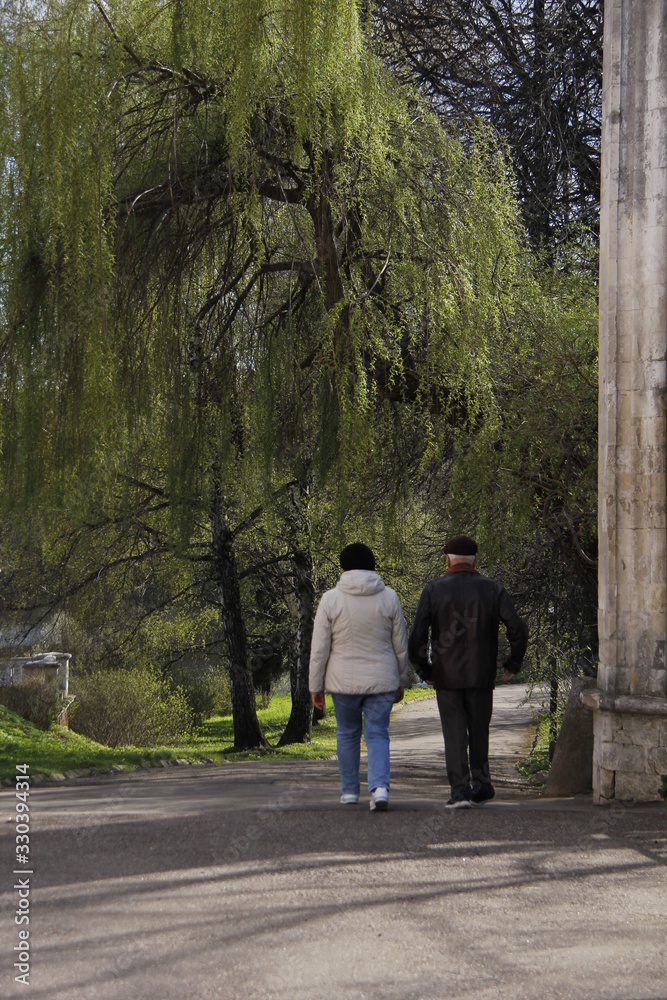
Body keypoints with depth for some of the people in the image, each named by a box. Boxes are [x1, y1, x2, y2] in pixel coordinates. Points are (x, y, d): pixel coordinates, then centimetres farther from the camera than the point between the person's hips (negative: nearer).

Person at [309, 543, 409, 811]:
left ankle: (349, 791, 23)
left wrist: (315, 686, 4)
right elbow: (401, 646, 4)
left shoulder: (331, 599, -6)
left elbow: (319, 649, -5)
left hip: (344, 681, -1)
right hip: (381, 680, 1)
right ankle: (380, 787, -14)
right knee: (378, 735, 5)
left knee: (347, 734, 16)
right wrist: (401, 682, 15)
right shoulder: (389, 598, -1)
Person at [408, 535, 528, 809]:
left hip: (446, 676, -1)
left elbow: (416, 637, -3)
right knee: (479, 731, 16)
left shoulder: (433, 591, -1)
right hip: (481, 674, 1)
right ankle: (481, 785, 22)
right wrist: (513, 663, 7)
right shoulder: (492, 589, 1)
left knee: (454, 733, 1)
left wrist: (425, 671, 8)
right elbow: (517, 629, -5)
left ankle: (460, 789, -8)